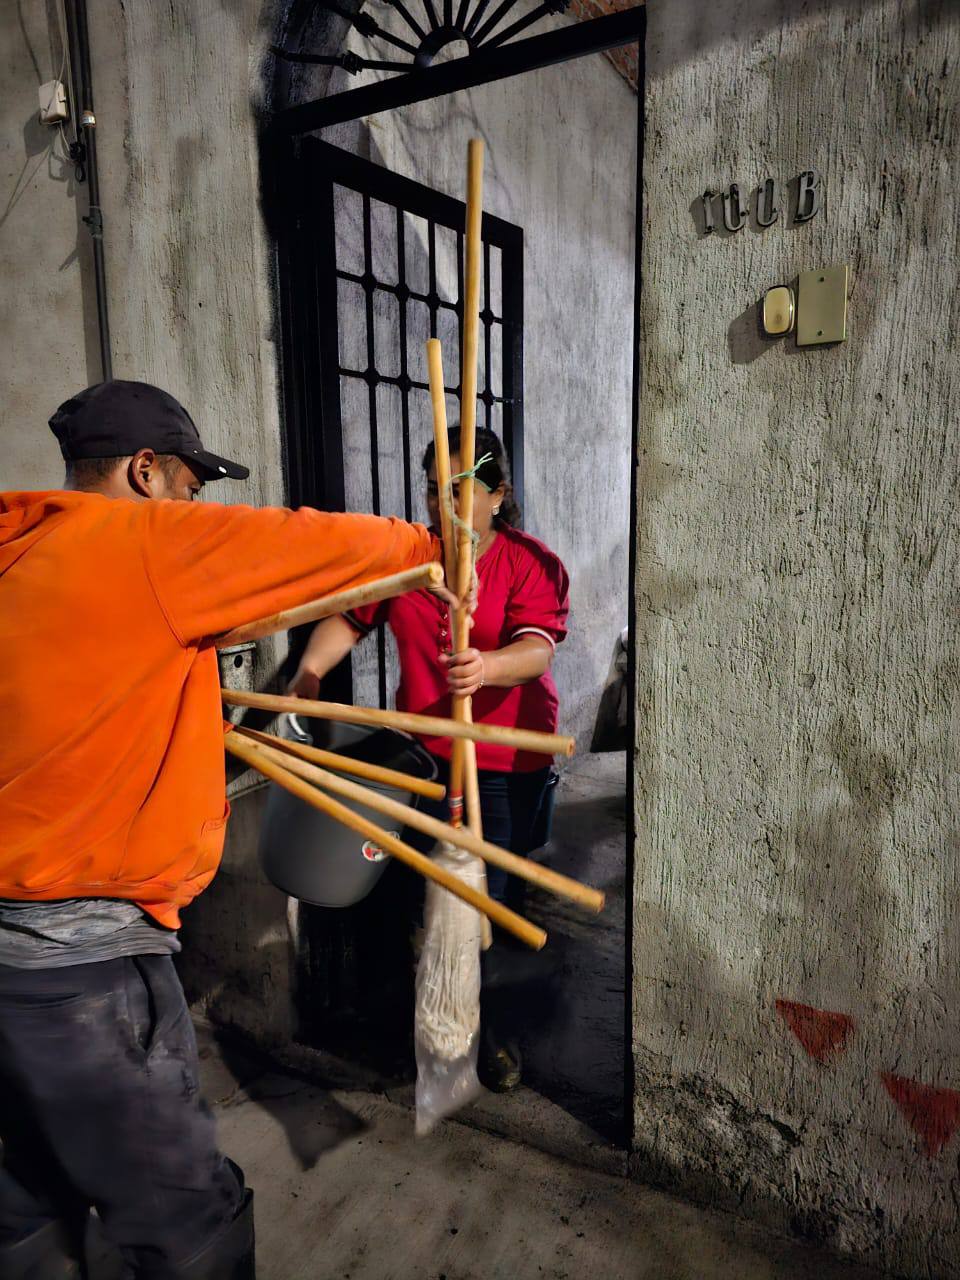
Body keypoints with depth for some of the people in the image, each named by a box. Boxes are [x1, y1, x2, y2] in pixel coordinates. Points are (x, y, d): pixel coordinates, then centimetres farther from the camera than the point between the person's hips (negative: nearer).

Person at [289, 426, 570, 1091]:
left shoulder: (532, 563, -7)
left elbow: (537, 646, -21)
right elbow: (350, 615, 8)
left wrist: (486, 669, -42)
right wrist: (311, 669, -9)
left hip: (503, 765, -3)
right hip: (423, 755, 3)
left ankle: (494, 1030, 29)